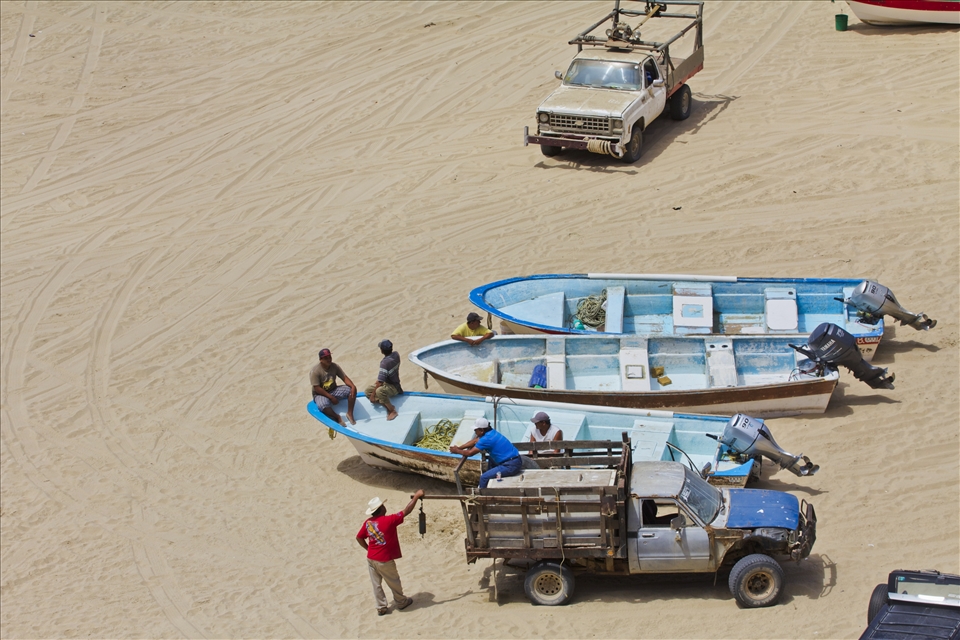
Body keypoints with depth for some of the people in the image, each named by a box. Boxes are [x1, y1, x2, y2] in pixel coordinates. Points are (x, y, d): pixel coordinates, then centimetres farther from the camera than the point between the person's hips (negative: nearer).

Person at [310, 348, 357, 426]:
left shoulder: (334, 366, -3)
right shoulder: (315, 371, -20)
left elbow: (344, 378, -3)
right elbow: (317, 388, -22)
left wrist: (353, 386, -24)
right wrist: (331, 397, -24)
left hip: (334, 390, 5)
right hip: (321, 394, -5)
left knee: (352, 390, -16)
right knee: (323, 405, -41)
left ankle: (350, 413, -6)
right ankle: (337, 417, -11)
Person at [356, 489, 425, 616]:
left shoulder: (368, 522, -2)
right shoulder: (389, 520, -21)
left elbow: (359, 538, 9)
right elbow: (406, 511, -18)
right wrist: (416, 496, -10)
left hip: (371, 558, 5)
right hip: (384, 561, -5)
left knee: (376, 584, 14)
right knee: (394, 582, 16)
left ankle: (381, 608, 20)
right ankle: (401, 602, 33)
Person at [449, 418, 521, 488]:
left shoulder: (487, 439, -19)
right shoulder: (491, 432, 9)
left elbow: (470, 453, -10)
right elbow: (474, 441, 22)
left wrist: (457, 451, 6)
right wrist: (459, 448, 18)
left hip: (511, 466, -10)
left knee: (484, 478, -13)